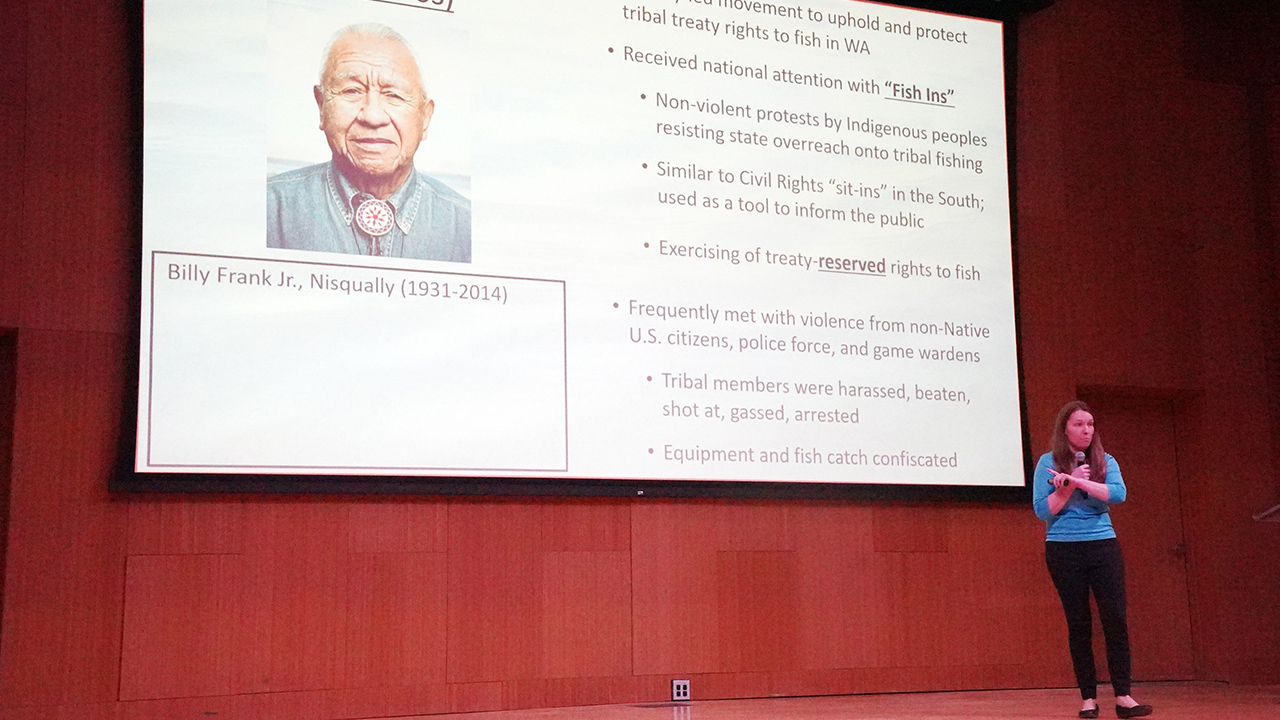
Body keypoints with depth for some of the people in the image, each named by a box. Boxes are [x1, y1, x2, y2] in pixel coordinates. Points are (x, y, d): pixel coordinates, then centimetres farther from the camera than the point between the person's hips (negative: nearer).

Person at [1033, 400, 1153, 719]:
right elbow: (1043, 510, -6)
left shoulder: (1105, 462, 7)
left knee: (1116, 620, -6)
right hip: (1064, 549, -2)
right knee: (1079, 625, 2)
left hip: (1103, 546, 2)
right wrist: (1071, 483, -14)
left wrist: (1076, 481, -19)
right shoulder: (1048, 463, 1)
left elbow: (1118, 494, -12)